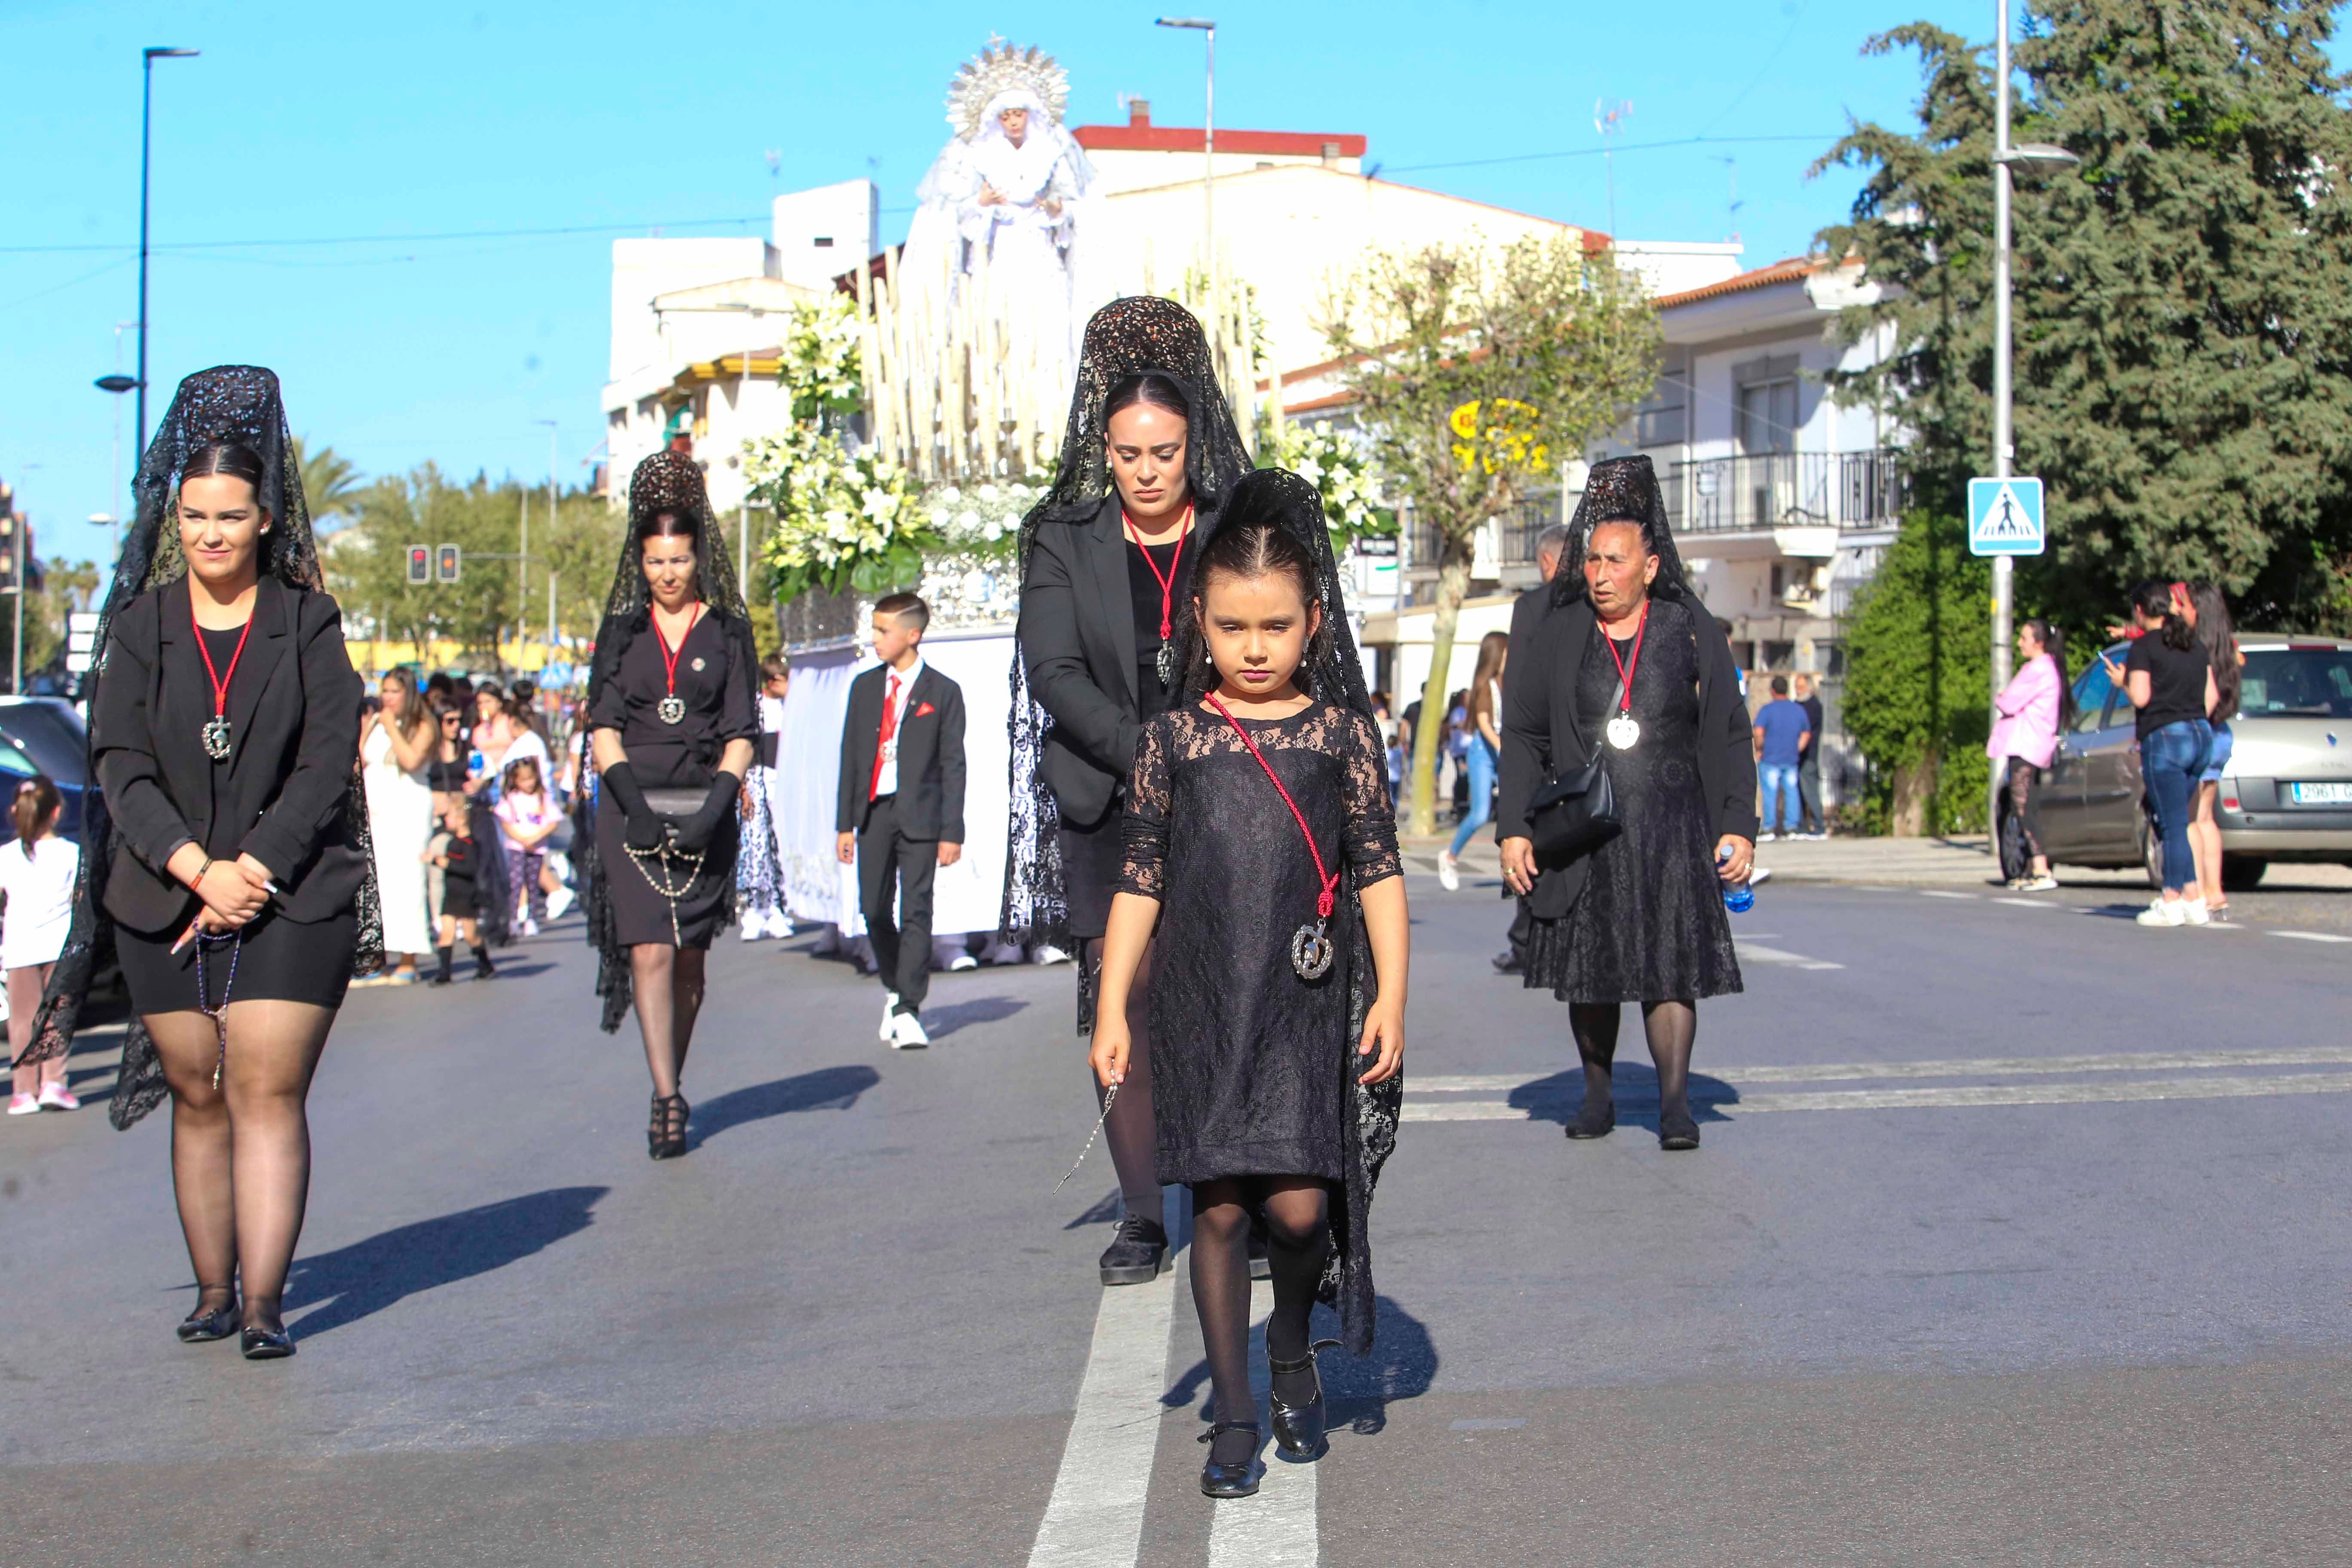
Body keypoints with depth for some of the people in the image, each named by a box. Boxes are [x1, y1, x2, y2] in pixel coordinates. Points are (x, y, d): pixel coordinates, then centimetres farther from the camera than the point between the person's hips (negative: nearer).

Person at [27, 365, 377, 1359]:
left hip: (293, 895, -2)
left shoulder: (308, 624, 3)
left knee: (268, 1090, -8)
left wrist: (254, 871, -12)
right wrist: (198, 868, -13)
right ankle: (212, 1289, 16)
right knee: (198, 1095, 6)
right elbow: (119, 764, 0)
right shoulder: (141, 627, 7)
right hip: (165, 901, 2)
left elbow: (328, 763, -2)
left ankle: (263, 1303, -9)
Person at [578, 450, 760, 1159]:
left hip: (703, 813, 0)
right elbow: (604, 730, 4)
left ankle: (670, 1090, 18)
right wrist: (636, 806, -12)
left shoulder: (727, 632, 7)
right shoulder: (621, 632, 10)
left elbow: (740, 736, 3)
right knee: (649, 952, -12)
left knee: (689, 958, 3)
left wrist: (714, 807, -14)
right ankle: (666, 1100, -17)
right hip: (631, 808, 0)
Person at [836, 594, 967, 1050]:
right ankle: (895, 990, 25)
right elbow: (851, 755, 12)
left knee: (915, 912, -5)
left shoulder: (943, 692, 0)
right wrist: (845, 823, 8)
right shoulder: (865, 687, 11)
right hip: (873, 811, 4)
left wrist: (952, 831, -6)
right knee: (875, 910, 3)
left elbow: (952, 766, -1)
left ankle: (908, 1011, -4)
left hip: (919, 815, -4)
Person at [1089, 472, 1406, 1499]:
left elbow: (1379, 871, 5)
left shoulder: (1342, 732, 4)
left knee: (1298, 1205, -7)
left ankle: (1291, 1346, 24)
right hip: (1200, 1007, 1)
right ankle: (1234, 1416, 14)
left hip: (1308, 1002, -1)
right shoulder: (1172, 738, 5)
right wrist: (1112, 1011, 3)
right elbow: (1139, 881, 7)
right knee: (1219, 1207, 2)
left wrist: (1391, 995, -3)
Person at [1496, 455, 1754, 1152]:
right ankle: (1598, 1093, 20)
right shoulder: (1552, 637, 5)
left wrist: (1737, 827, -1)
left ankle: (1675, 1100, -1)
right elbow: (1523, 737, 7)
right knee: (1589, 968, 6)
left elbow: (1729, 739, 5)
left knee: (1670, 965, -7)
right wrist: (1516, 828, -1)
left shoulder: (1692, 632, 3)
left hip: (1670, 831, -1)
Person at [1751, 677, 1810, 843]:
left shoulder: (1767, 710, -8)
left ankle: (1769, 829, -4)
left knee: (1770, 793, -3)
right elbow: (1806, 734, 14)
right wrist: (1796, 750, 15)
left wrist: (1759, 750, -5)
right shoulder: (1799, 710, 9)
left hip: (1770, 759, -4)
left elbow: (1759, 732, -17)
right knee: (1791, 792, 7)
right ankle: (1791, 828, 5)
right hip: (1791, 760, 4)